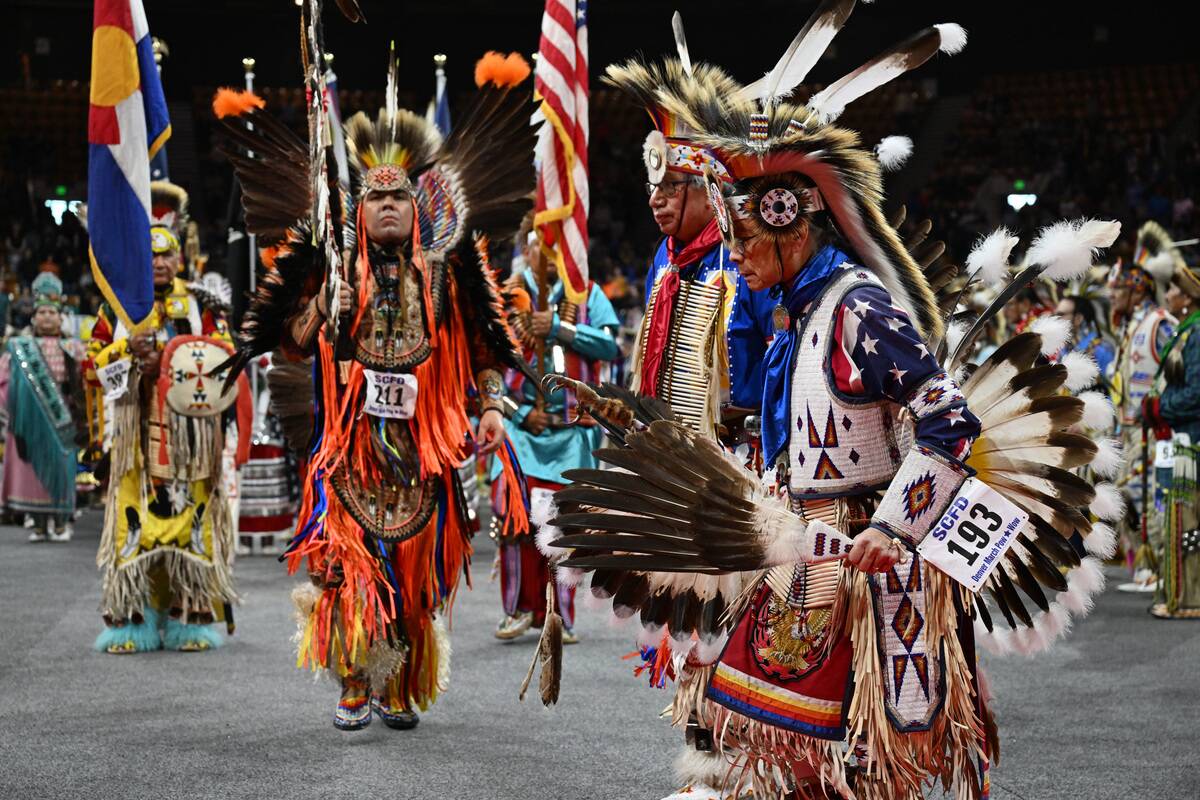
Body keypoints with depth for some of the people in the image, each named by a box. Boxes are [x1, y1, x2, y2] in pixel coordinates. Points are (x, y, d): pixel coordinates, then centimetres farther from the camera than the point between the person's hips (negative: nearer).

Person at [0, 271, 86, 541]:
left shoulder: (73, 348, 8)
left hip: (62, 417, -1)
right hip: (30, 419, 1)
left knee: (60, 466, -3)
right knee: (31, 467, 0)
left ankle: (60, 523, 4)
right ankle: (39, 524, 6)